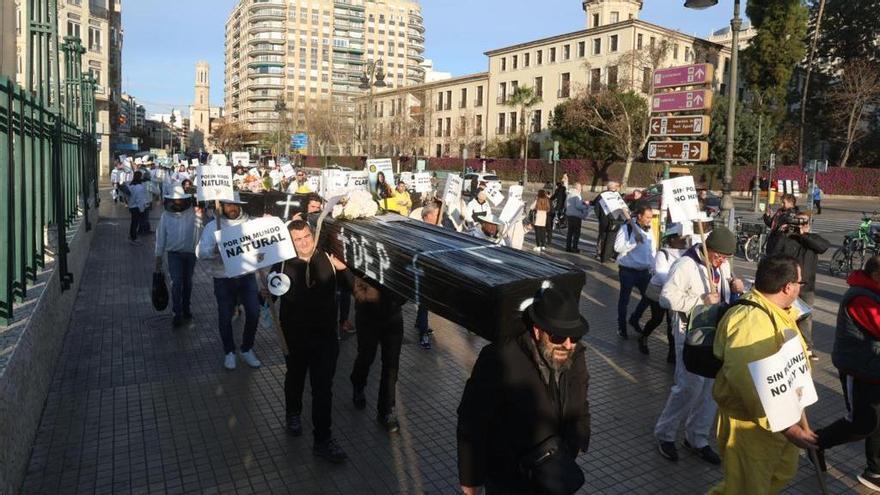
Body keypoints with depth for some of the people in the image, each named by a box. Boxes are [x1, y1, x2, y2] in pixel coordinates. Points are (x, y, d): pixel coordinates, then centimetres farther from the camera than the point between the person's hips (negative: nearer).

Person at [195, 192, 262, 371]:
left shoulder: (249, 223, 2)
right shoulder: (213, 226, -3)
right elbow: (200, 252, -11)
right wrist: (214, 250, -31)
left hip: (247, 275, 1)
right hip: (223, 279, -1)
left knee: (254, 313, -1)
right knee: (225, 317, 9)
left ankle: (247, 349, 22)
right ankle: (229, 352, 30)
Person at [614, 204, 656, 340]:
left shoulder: (649, 230, 6)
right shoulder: (626, 228, -13)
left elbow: (652, 249, 15)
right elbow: (618, 247, -22)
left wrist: (652, 265, 7)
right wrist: (635, 241, -28)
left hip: (644, 271, 6)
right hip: (628, 270, -5)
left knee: (648, 296, 9)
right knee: (624, 299, 8)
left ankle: (634, 319, 33)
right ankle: (622, 327, 24)